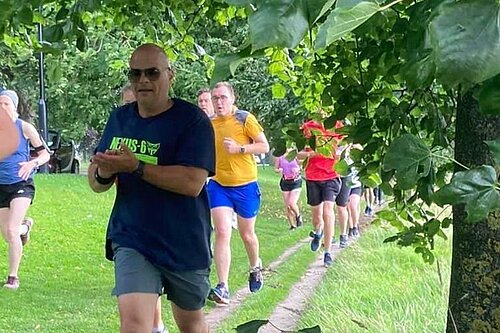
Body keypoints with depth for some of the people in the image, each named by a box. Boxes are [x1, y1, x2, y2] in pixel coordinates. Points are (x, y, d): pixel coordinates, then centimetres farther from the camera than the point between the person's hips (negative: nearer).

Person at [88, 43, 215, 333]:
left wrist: (136, 166, -28)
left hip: (185, 243, -2)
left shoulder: (192, 121, -11)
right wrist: (103, 173, -16)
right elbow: (96, 183, 8)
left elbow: (193, 182, -23)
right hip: (132, 240, 2)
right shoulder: (120, 118, 5)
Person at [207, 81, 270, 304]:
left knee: (246, 234, 13)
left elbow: (264, 146, -9)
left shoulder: (245, 119, -9)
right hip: (218, 185, 2)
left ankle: (255, 267, 45)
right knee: (222, 233, -12)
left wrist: (239, 148, -21)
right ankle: (223, 287, -16)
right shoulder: (209, 124, 3)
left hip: (245, 186, -2)